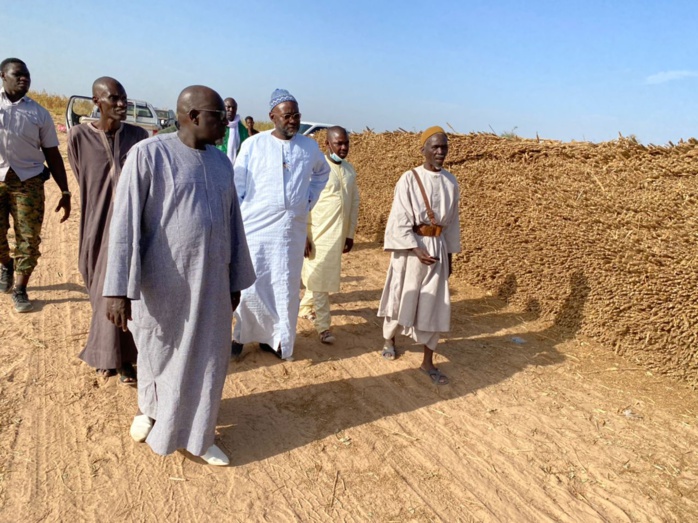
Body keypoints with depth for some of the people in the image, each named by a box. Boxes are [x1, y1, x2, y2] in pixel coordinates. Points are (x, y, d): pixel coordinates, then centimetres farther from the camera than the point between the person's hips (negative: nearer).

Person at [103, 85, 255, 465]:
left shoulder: (221, 163, 6)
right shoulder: (148, 154, -12)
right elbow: (125, 222, -15)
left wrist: (235, 280, 13)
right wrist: (118, 289, -19)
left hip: (211, 280, 5)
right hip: (163, 280, -5)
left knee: (207, 359, 12)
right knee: (157, 353, 16)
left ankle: (196, 437, 31)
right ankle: (148, 408, 46)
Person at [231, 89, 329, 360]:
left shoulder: (310, 146, 5)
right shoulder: (253, 144, -3)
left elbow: (322, 173, 25)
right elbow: (237, 185, -2)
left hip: (292, 231, 3)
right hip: (256, 227, -2)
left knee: (286, 288, 9)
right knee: (249, 287, 1)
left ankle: (277, 338, 25)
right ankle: (242, 334, 23)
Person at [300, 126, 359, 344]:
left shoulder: (350, 170, 7)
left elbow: (354, 203, 12)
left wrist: (350, 234, 9)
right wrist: (303, 235, -15)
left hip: (339, 233, 6)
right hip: (318, 232, -6)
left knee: (328, 276, 17)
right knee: (319, 278, 1)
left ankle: (305, 306, 39)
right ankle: (323, 326, 9)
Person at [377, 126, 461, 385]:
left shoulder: (451, 182, 3)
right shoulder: (409, 179, -11)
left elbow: (452, 221, 10)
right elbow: (399, 220, -12)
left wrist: (450, 255, 11)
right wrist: (417, 249, -20)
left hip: (437, 247, 4)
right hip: (410, 248, -4)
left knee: (435, 304, 4)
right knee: (402, 297, 12)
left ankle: (428, 361, 15)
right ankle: (389, 338, 39)